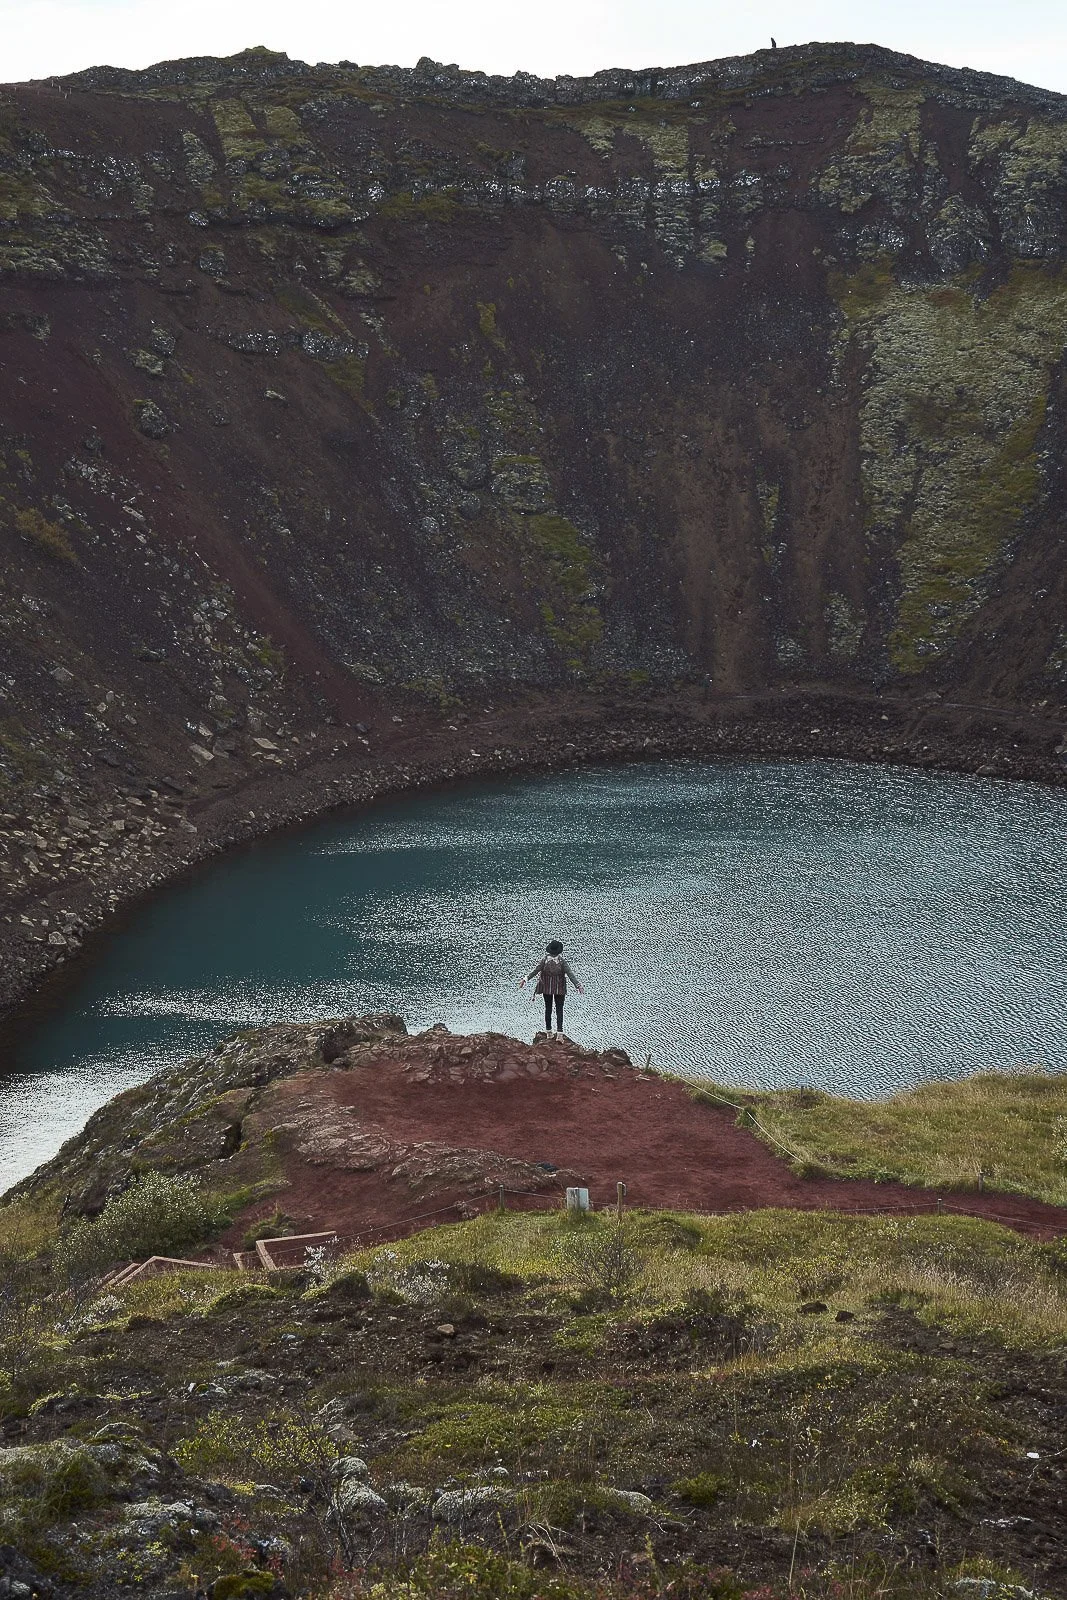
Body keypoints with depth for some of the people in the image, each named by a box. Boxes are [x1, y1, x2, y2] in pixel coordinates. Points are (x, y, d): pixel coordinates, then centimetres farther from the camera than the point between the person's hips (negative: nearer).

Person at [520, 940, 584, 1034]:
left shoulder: (544, 959, -12)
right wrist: (578, 985, -18)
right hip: (559, 988, -2)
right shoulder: (562, 960, -15)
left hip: (546, 988, 2)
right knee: (559, 1010, 3)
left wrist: (526, 978, -10)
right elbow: (570, 974, -19)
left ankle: (548, 1031, 17)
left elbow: (535, 971, -15)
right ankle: (559, 1032, -7)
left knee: (548, 1009, 14)